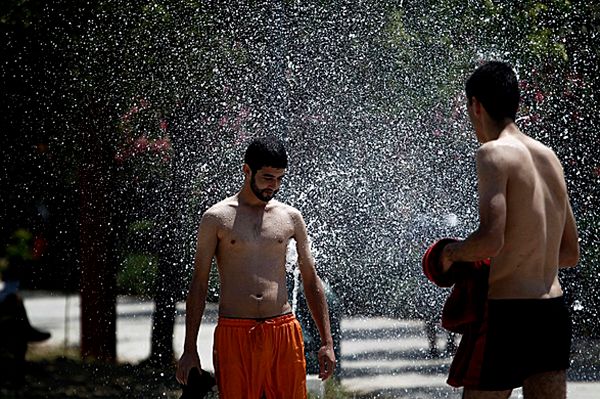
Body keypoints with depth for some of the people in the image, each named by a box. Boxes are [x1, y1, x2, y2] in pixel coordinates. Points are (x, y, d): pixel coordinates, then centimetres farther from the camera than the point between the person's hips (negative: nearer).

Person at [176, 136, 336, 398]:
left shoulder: (291, 218, 11)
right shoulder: (217, 218, 3)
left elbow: (311, 281, 16)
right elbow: (198, 285, 4)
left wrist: (326, 342, 10)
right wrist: (189, 350, 0)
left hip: (284, 332, 2)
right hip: (234, 335, -2)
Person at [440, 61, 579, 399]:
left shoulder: (494, 153, -10)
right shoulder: (549, 156, 14)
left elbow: (491, 239, -23)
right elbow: (571, 254, 20)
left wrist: (454, 252, -3)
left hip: (507, 312, -7)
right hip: (555, 313, 7)